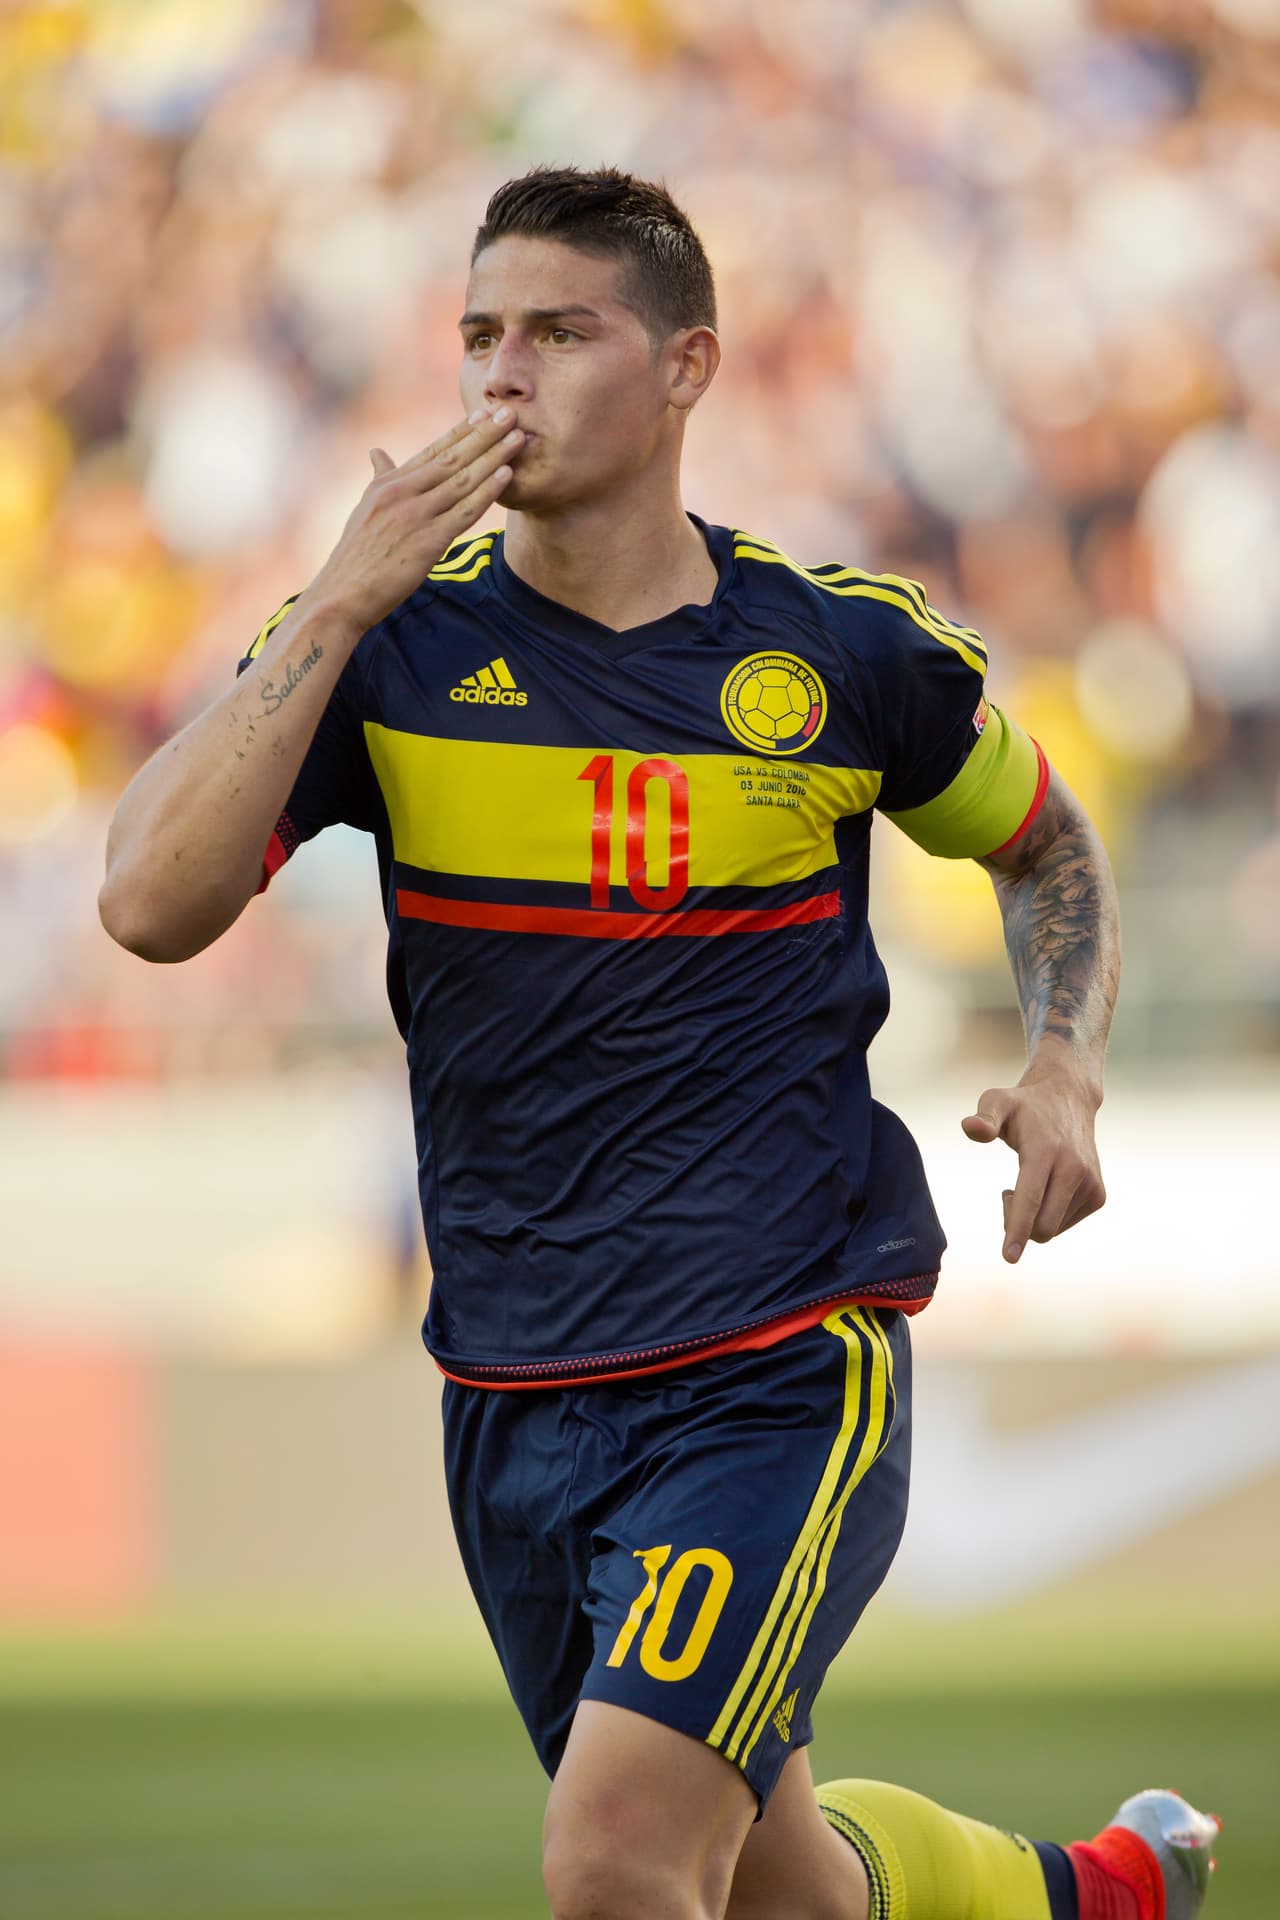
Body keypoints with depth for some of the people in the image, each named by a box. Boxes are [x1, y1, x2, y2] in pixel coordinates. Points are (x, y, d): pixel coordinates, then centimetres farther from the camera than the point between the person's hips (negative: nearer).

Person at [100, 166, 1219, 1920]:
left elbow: (1045, 846, 18)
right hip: (513, 1393, 3)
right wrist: (337, 608, -21)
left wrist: (1064, 1072, 0)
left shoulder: (849, 652, -2)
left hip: (783, 1372, -3)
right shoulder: (388, 643, -2)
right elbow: (155, 904, -17)